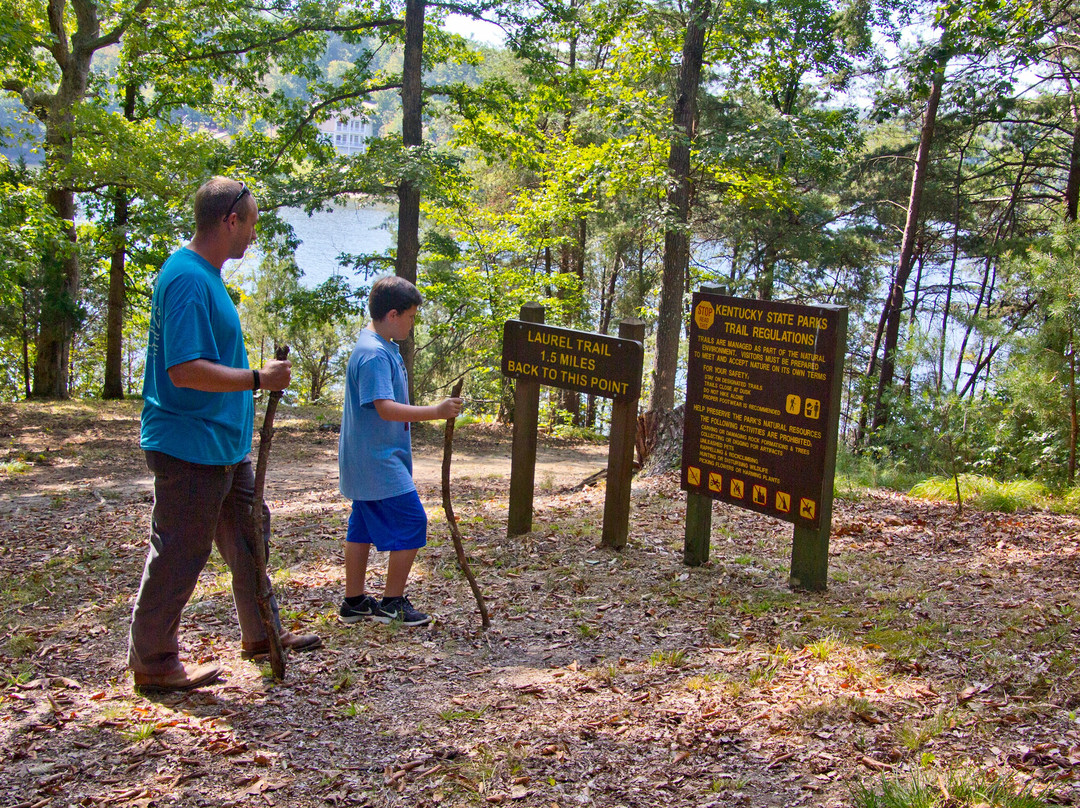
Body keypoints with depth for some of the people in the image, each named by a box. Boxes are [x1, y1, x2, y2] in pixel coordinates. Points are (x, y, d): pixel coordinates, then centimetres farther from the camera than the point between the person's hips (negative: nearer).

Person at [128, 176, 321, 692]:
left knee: (248, 534, 20)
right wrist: (259, 379, -22)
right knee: (178, 553, 1)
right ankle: (153, 663, 14)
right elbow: (185, 370, -29)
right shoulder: (187, 279, -21)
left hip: (223, 442, 11)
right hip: (189, 447, -11)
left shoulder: (205, 276, 12)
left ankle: (260, 633, 35)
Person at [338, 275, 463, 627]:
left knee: (363, 527, 14)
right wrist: (435, 411, -31)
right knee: (411, 522, -6)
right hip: (378, 461, -11)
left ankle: (354, 602, 22)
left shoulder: (384, 348, 13)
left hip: (367, 461, 11)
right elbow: (385, 408, -29)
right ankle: (392, 603, 2)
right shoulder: (374, 354, -20)